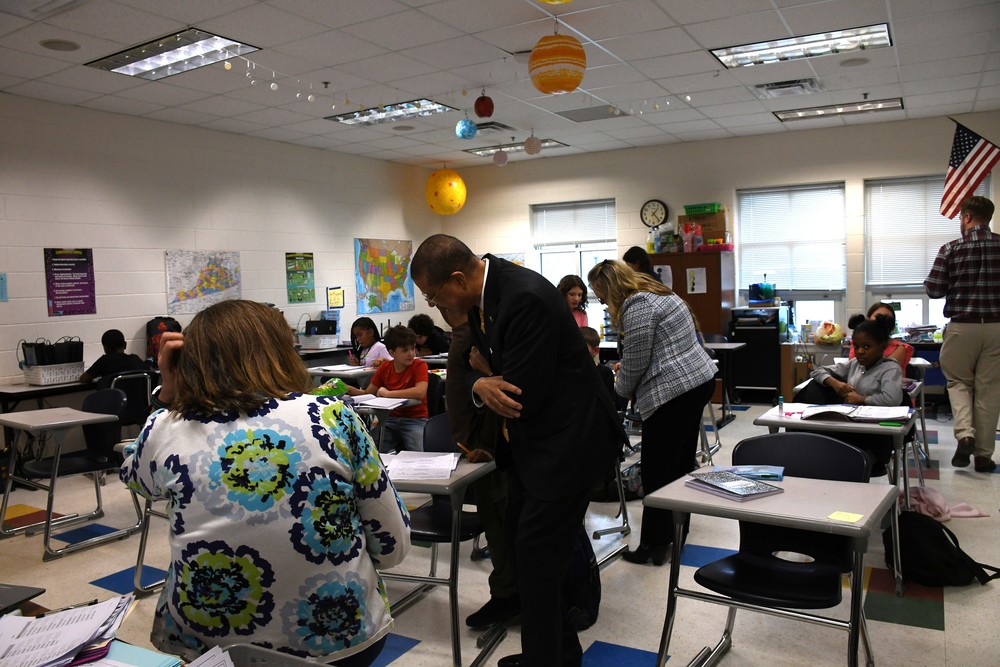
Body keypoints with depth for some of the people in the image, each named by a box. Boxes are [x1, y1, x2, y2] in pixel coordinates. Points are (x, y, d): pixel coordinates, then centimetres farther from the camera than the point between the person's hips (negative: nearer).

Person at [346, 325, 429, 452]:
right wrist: (347, 388, -6)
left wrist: (388, 393, -16)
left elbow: (420, 392, -24)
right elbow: (367, 394, 13)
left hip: (415, 419, -4)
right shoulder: (384, 369, 7)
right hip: (390, 419, 4)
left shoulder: (419, 365, -7)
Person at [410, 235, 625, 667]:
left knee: (536, 554, -4)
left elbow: (522, 396, -26)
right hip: (529, 440, 10)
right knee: (522, 544, 16)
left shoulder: (525, 298, -27)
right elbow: (479, 366, 9)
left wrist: (485, 377, -6)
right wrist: (480, 384, -15)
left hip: (564, 439, -10)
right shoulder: (483, 294, 2)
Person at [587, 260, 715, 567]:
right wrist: (626, 371, 26)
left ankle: (655, 545, 6)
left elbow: (635, 363, -14)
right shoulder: (656, 292, 16)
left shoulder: (637, 307, -16)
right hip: (699, 380, 11)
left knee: (656, 473, -2)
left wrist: (620, 388, 4)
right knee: (681, 463, 17)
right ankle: (675, 532, 28)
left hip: (673, 394, -11)